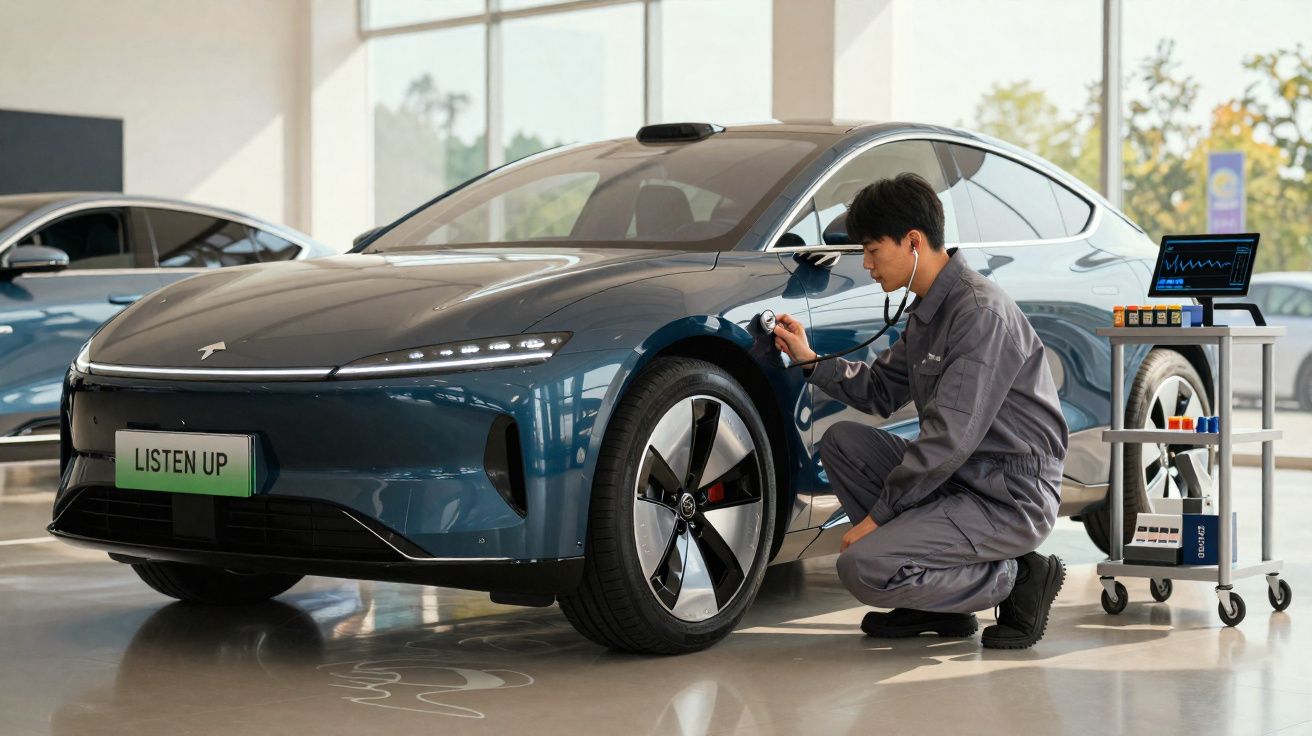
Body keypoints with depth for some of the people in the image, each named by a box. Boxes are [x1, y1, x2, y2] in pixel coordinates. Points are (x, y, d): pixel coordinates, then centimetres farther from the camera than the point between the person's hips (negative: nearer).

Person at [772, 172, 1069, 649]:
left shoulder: (981, 313, -20)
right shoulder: (927, 311, 11)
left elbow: (949, 440, -23)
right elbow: (880, 392, 21)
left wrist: (878, 515, -17)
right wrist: (810, 360, 7)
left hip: (1010, 500, -10)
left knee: (862, 568, -21)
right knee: (842, 440, 8)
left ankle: (1015, 580, -2)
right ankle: (936, 604, 8)